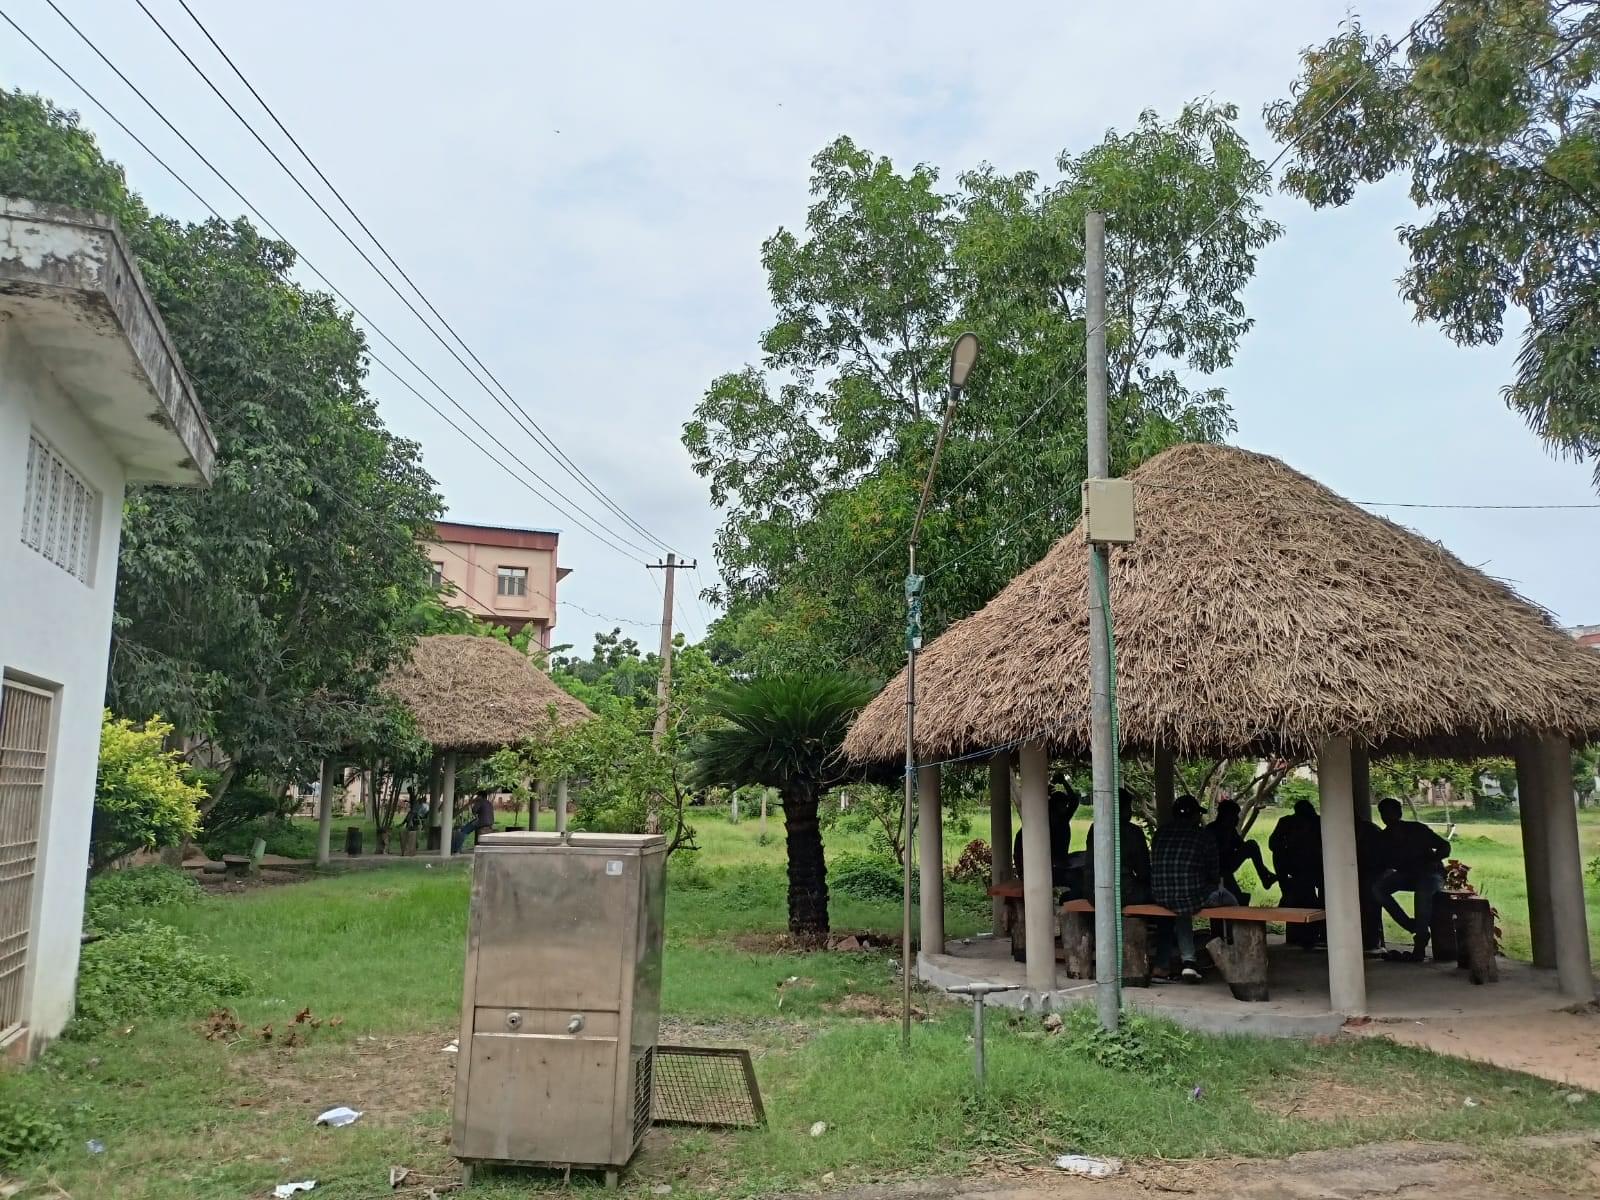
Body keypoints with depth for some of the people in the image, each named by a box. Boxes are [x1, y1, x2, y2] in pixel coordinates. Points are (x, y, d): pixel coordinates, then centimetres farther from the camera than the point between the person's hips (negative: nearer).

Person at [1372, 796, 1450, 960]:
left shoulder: (1416, 829, -13)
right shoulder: (1383, 839, -3)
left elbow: (1445, 846, -8)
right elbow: (1381, 866, 3)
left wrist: (1432, 860, -24)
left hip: (1430, 874, -4)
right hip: (1406, 875, 4)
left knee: (1423, 892, -39)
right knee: (1377, 888, -22)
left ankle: (1420, 941, -28)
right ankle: (1411, 925, -13)